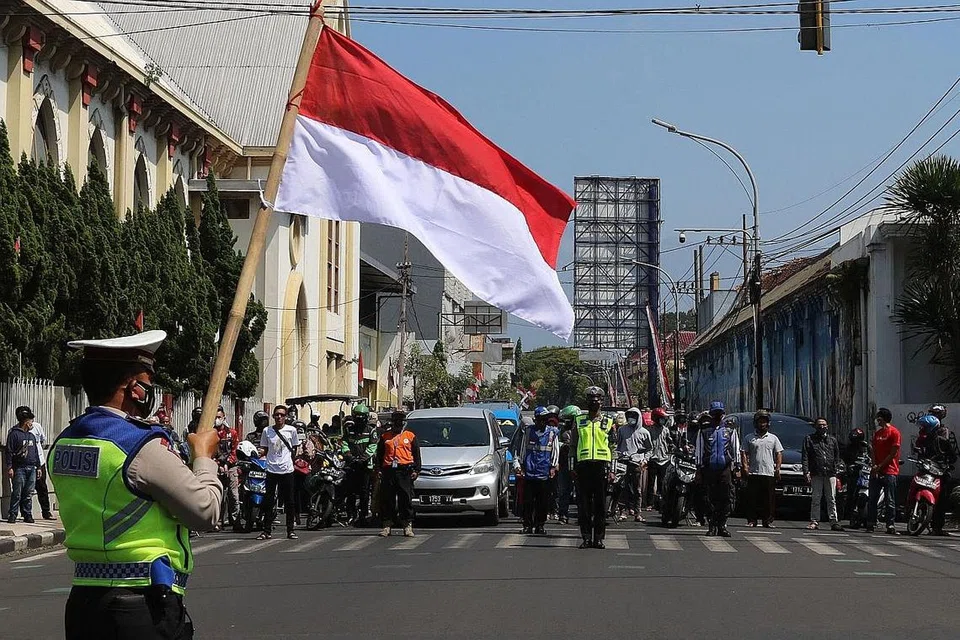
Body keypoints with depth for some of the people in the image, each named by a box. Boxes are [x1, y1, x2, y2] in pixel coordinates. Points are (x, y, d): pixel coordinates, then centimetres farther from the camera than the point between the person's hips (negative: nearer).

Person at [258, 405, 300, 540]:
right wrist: (261, 452, -11)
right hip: (272, 470, 0)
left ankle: (290, 530, 10)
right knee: (268, 501, 0)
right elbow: (264, 450, 11)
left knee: (290, 502, 2)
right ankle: (267, 531, 4)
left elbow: (295, 448, 14)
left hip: (287, 470, 0)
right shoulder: (267, 431, 6)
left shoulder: (291, 430, 5)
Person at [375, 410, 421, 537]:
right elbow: (379, 455, 14)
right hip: (388, 470, 1)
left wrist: (416, 470, 2)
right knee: (387, 500, 1)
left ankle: (408, 526, 2)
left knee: (406, 500, -2)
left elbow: (416, 455, 10)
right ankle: (387, 525, 7)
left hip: (405, 471, -1)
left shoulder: (411, 436, 12)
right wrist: (379, 470, 4)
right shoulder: (384, 437, 15)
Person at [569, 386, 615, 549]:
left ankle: (599, 538, 4)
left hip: (601, 464, -1)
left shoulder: (608, 423, 10)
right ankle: (586, 537, 3)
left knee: (600, 503, 0)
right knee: (583, 503, -1)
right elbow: (573, 446, 13)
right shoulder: (579, 421, 12)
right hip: (583, 464, 1)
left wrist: (611, 469, 2)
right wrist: (573, 467, 5)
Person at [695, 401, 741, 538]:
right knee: (710, 499, 0)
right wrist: (699, 468, 3)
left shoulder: (730, 430, 12)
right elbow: (699, 450, 10)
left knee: (725, 499, -3)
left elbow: (736, 449, 13)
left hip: (725, 468, 0)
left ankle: (722, 526, 2)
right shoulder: (704, 430, 10)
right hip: (709, 468, 0)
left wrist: (737, 467, 5)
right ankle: (712, 525, 5)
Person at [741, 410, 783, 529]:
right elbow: (744, 453, 8)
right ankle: (751, 520, 2)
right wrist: (745, 466, -6)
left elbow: (779, 454, 11)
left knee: (768, 499, -1)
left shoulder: (773, 438, 14)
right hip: (753, 473, 0)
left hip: (769, 473, 0)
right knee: (752, 499, -2)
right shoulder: (749, 438, 12)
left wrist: (777, 468, -2)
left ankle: (768, 520, 3)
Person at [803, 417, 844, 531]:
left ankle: (834, 522, -2)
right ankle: (814, 522, 3)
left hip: (830, 474, 2)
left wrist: (836, 470, 8)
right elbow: (805, 457, 2)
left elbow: (837, 457, 19)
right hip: (816, 474, -2)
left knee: (831, 499, 0)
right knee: (815, 499, 0)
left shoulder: (832, 440, 17)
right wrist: (806, 472, -9)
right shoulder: (809, 439, 9)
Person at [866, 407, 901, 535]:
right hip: (876, 471, 7)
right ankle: (870, 524, 7)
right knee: (872, 499, 4)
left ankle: (890, 525, -2)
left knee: (890, 501, -4)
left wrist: (880, 466, -10)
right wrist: (874, 466, -1)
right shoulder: (877, 433, 17)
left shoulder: (894, 432, -5)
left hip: (889, 472, -7)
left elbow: (893, 453, -9)